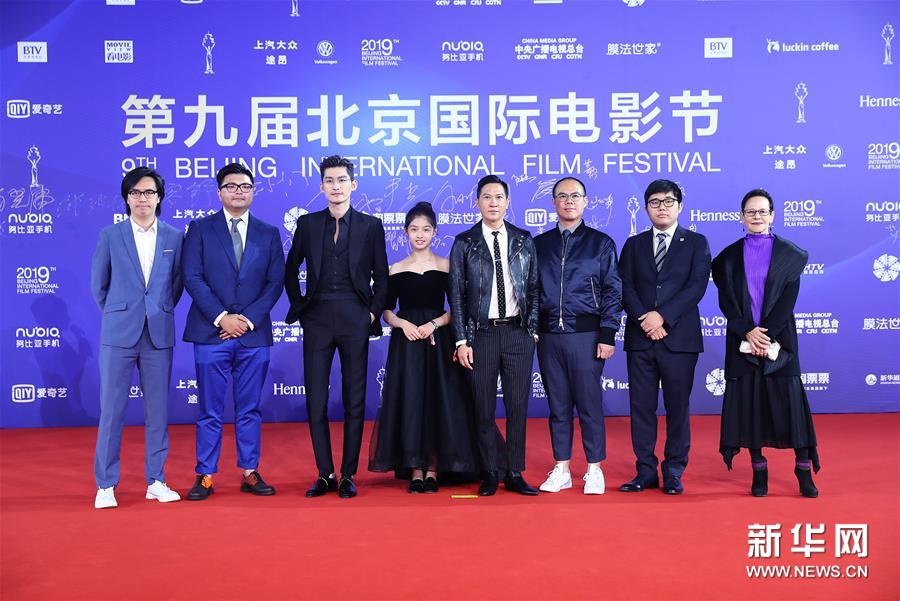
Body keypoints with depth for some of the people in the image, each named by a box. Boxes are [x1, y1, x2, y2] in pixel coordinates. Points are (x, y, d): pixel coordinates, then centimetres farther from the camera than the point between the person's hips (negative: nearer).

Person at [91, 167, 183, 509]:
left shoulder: (174, 237, 5)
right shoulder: (110, 236, 2)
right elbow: (98, 285, 9)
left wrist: (161, 312, 9)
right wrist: (116, 315, 10)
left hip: (159, 335, 1)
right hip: (119, 335, -1)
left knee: (158, 410, 6)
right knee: (111, 410, 2)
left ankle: (156, 481, 17)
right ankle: (105, 485, 11)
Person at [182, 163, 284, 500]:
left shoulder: (269, 233, 10)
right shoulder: (200, 229, 4)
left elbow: (275, 282, 4)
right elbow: (192, 277, -4)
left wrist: (249, 319, -8)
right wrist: (221, 317, -13)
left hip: (254, 334, 2)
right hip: (211, 333, -2)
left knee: (250, 409, 8)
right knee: (210, 411, 4)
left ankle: (250, 474, 17)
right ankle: (205, 476, 12)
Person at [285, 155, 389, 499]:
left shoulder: (370, 225, 4)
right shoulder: (307, 224, 8)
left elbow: (381, 276, 7)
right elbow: (291, 270, 16)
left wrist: (374, 312, -1)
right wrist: (299, 306, 7)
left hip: (355, 320, -1)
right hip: (317, 320, 2)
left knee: (354, 400, 4)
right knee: (315, 400, 2)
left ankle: (348, 475, 13)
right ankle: (325, 474, 13)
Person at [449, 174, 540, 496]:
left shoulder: (524, 240, 8)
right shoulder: (464, 243, 2)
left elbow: (533, 288, 9)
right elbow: (456, 294, 1)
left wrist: (533, 329, 1)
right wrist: (461, 340, -4)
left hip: (518, 334, 1)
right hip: (482, 334, -1)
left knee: (518, 407, 4)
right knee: (484, 409, 4)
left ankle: (515, 475, 14)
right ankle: (490, 475, 16)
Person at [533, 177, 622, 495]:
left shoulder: (601, 243, 5)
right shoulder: (539, 244, 12)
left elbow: (612, 291, 0)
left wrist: (607, 335, -8)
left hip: (586, 334, -2)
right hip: (549, 335, 3)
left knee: (589, 403, 0)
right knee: (558, 405, 8)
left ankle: (594, 471, 12)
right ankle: (561, 470, 18)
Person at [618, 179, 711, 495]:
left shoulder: (696, 243, 7)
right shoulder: (634, 244, 14)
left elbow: (697, 286, -5)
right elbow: (625, 288, 4)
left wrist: (662, 315, -14)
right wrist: (644, 319, -11)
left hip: (680, 337, -2)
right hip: (640, 338, 2)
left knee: (678, 407, 3)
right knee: (641, 407, 4)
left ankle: (674, 472, 13)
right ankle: (646, 471, 12)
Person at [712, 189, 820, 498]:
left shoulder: (789, 253, 5)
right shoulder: (730, 256, 8)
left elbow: (788, 298, -3)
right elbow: (726, 300, 1)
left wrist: (768, 336, -12)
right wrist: (748, 332, -13)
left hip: (779, 340, -1)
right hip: (742, 341, 1)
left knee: (790, 402, -3)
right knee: (749, 403, 2)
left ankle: (804, 471, 6)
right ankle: (759, 470, 11)